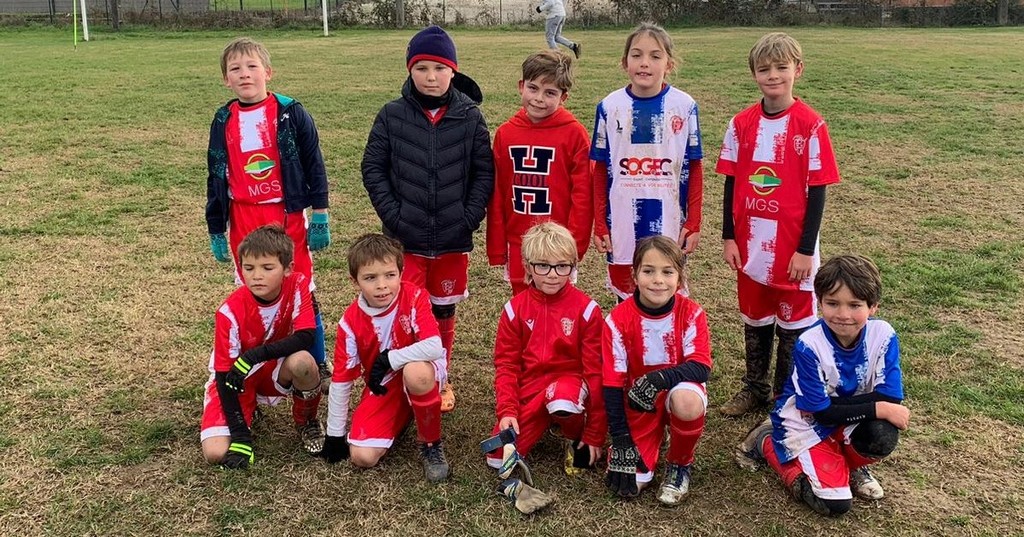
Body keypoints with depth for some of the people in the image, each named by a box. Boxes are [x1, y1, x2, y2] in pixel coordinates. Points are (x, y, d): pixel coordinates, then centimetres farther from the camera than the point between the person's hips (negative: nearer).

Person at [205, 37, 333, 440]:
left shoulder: (290, 113, -4)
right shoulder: (223, 122, 6)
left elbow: (313, 164, -2)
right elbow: (216, 177, 12)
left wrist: (320, 215, -4)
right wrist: (215, 230, 12)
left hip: (289, 215, -3)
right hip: (243, 221, 3)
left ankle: (317, 367, 16)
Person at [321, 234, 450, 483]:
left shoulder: (414, 297, -19)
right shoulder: (351, 322, -11)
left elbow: (435, 347, -33)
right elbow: (341, 380, -5)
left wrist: (388, 359, -27)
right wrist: (335, 434, -2)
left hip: (420, 377, -3)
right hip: (382, 388, 3)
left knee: (416, 372, -40)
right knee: (362, 457, -15)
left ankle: (431, 444, -14)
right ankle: (403, 416, 17)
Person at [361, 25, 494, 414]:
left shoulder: (470, 117, -2)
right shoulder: (392, 116, -3)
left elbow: (484, 173, 1)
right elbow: (373, 168, 0)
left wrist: (469, 218, -8)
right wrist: (393, 215, -9)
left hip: (454, 238, 1)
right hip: (405, 238, -1)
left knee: (444, 312, 15)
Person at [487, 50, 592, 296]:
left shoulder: (575, 134, -8)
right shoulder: (505, 133, 3)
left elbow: (582, 195, -7)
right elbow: (497, 195, 7)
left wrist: (574, 244, -9)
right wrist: (496, 248, 7)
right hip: (517, 243, 4)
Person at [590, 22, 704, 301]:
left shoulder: (684, 106, -4)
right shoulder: (609, 107, -2)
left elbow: (694, 168, 1)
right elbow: (601, 170, 3)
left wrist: (693, 222, -2)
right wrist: (599, 224, 2)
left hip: (669, 221, -1)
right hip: (621, 221, 1)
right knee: (625, 295, 14)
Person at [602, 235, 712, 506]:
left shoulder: (691, 313, -13)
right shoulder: (618, 319, -14)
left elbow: (701, 368, -20)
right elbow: (613, 381, -13)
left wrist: (659, 378, -38)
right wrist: (621, 439, -17)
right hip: (638, 401, 0)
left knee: (687, 402, -38)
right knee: (629, 486, -15)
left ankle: (680, 465, -6)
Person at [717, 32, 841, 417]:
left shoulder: (810, 125, -10)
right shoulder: (741, 124, 0)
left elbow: (816, 190, -9)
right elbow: (731, 183, 5)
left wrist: (806, 249, -11)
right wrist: (729, 237, 2)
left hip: (792, 247, -3)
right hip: (750, 245, 4)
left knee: (792, 323, 9)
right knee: (754, 320, 18)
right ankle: (754, 388, 34)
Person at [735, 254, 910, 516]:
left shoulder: (883, 336, -17)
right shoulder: (809, 345, -26)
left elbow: (889, 398, -18)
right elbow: (820, 412, -22)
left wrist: (833, 401, -25)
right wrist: (878, 409, -25)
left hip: (851, 419, 3)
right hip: (807, 424, -3)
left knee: (883, 436, -29)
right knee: (835, 503, -13)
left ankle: (852, 464, 7)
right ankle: (766, 442, 9)